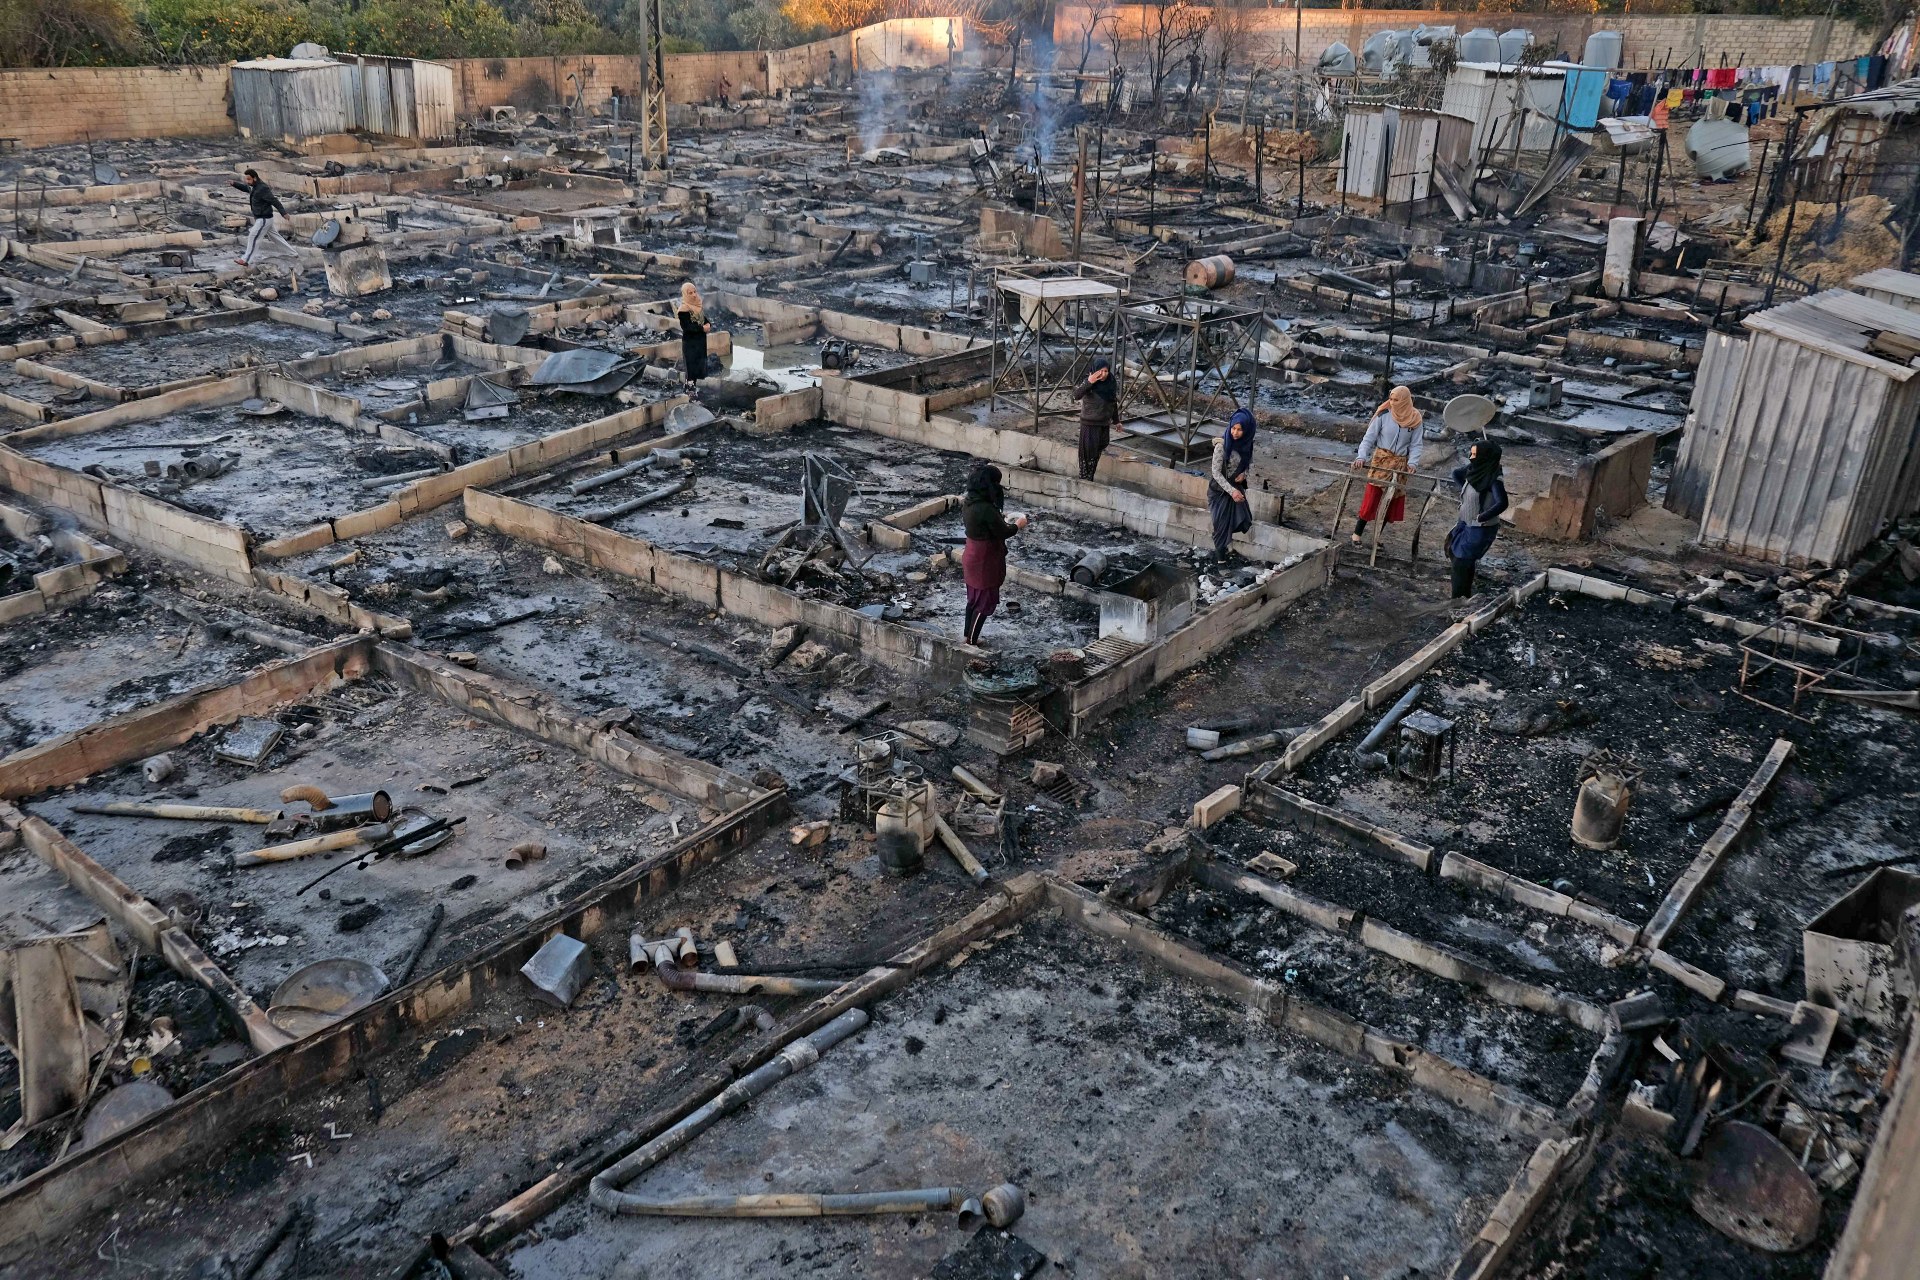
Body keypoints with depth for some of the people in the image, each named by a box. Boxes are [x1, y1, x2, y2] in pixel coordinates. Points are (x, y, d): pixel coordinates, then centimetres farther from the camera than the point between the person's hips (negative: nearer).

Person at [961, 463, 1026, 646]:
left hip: (972, 558, 9)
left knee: (974, 599, 22)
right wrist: (1018, 524, -1)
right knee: (984, 603, 5)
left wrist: (1001, 517, 13)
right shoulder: (986, 509, -29)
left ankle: (969, 638, 34)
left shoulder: (971, 503, -2)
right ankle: (971, 643, 14)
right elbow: (1003, 533, -18)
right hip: (984, 563, -9)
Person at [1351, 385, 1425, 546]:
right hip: (1381, 460, -3)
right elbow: (1369, 438, -7)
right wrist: (1361, 457, -20)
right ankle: (1357, 533, 4)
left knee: (1392, 501, 5)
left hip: (1400, 464, 3)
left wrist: (1412, 462, -17)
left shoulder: (1415, 420, -2)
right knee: (1372, 498, -6)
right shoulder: (1383, 415, -8)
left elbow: (1415, 445, 0)